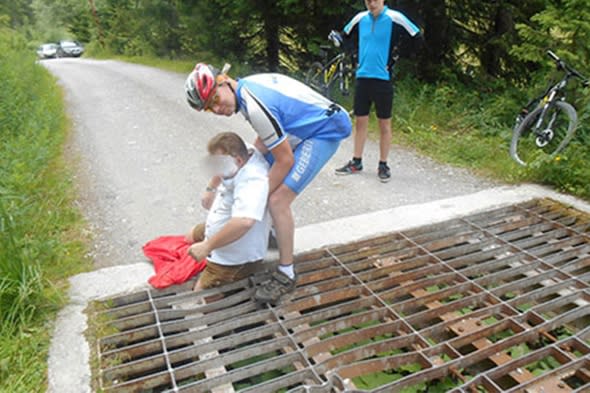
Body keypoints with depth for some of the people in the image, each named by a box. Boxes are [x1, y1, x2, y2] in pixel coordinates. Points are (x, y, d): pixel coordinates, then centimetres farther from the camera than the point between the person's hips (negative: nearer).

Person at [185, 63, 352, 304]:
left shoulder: (255, 107, -29)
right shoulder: (247, 85, 0)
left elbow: (285, 161, -21)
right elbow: (265, 138, 12)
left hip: (326, 130, -10)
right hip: (309, 124, 10)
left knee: (278, 200, -16)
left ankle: (286, 275, -2)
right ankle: (274, 232, 38)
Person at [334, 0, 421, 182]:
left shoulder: (394, 18, -7)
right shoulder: (360, 19, 6)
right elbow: (347, 38, 20)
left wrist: (396, 60, -6)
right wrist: (336, 36, -2)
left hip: (383, 79, -4)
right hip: (362, 77, 4)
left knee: (384, 123, 4)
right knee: (360, 121, 9)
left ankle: (383, 165, 15)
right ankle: (356, 162, 20)